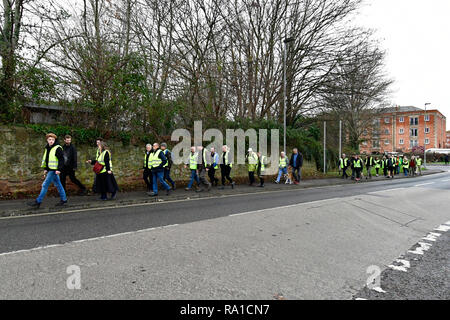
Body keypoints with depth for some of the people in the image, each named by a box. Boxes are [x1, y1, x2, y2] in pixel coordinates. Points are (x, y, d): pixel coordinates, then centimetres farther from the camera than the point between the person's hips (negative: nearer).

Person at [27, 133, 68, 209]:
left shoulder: (57, 148, -12)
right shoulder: (47, 148, 14)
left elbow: (61, 159, -16)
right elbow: (45, 159, 23)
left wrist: (59, 169, -21)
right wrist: (45, 169, 18)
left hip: (54, 170, -9)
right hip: (49, 170, 9)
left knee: (45, 185, -5)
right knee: (58, 185, 13)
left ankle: (38, 202, 3)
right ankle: (64, 200, 20)